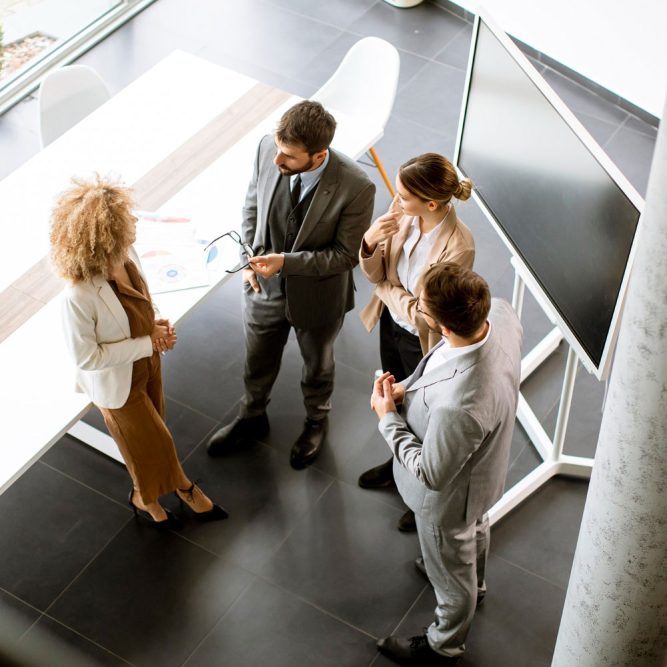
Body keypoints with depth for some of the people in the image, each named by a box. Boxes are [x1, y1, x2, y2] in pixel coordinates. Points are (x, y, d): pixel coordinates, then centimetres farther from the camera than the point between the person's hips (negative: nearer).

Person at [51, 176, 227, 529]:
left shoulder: (125, 255, -19)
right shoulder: (78, 297, -40)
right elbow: (86, 357, -28)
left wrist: (155, 325, -15)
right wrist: (147, 343, -25)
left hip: (147, 363, 7)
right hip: (118, 382, -7)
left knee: (151, 433, 29)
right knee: (153, 442, 17)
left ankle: (147, 496, 56)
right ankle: (184, 488, 47)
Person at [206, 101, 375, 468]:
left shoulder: (356, 188, -34)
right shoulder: (268, 150, -22)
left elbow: (347, 254, -21)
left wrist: (286, 261, -30)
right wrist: (250, 257, -13)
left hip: (317, 295, -3)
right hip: (263, 286, 3)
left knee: (317, 365, 27)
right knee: (258, 361, 28)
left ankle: (315, 423, 57)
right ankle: (252, 417, 58)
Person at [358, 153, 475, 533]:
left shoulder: (458, 247, -36)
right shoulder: (403, 215, -17)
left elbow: (422, 313, -28)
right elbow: (375, 273, -6)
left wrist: (385, 289, -13)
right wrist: (370, 243, -27)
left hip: (425, 343, -6)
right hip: (391, 324, 6)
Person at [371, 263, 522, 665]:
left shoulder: (457, 406, -48)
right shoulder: (501, 312, -27)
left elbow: (431, 474, -29)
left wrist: (388, 416, -18)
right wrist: (411, 387, -10)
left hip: (450, 494, -7)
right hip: (483, 466, 7)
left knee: (450, 571, 23)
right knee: (476, 528, 37)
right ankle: (475, 583, 70)